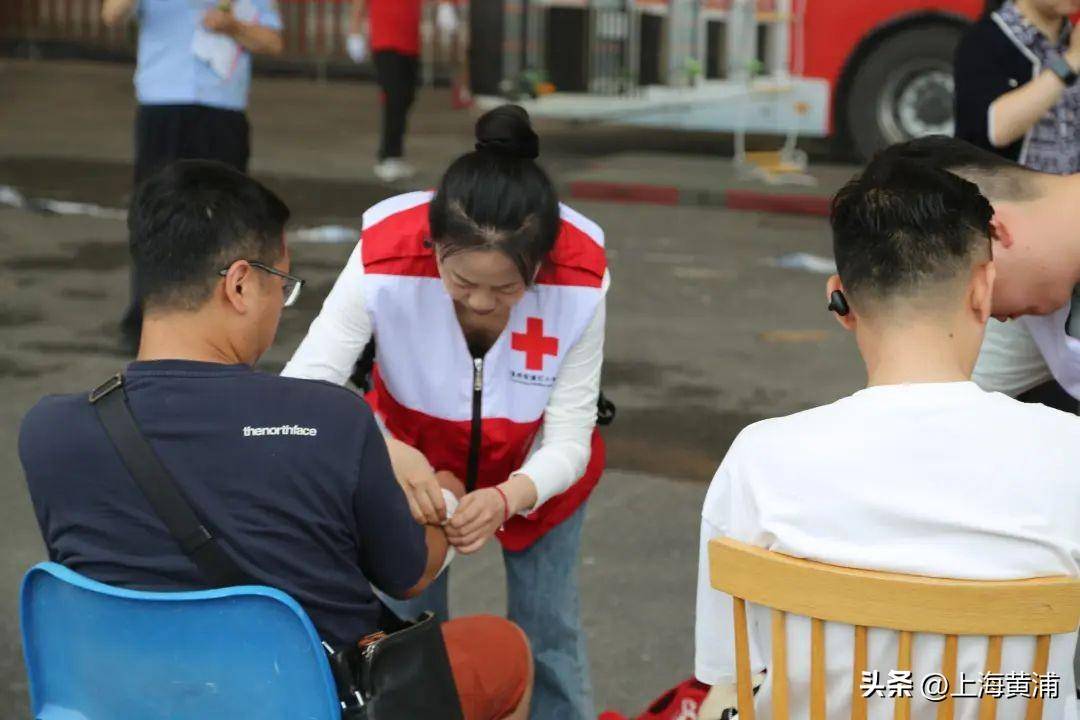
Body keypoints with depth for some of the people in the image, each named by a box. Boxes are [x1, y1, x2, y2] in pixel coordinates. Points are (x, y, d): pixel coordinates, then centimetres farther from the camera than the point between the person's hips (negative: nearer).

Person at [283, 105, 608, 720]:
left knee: (549, 636, 5)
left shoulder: (579, 279, -32)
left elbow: (568, 441, -25)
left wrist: (506, 500, -45)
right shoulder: (385, 260, -35)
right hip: (413, 457, 0)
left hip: (533, 474, 0)